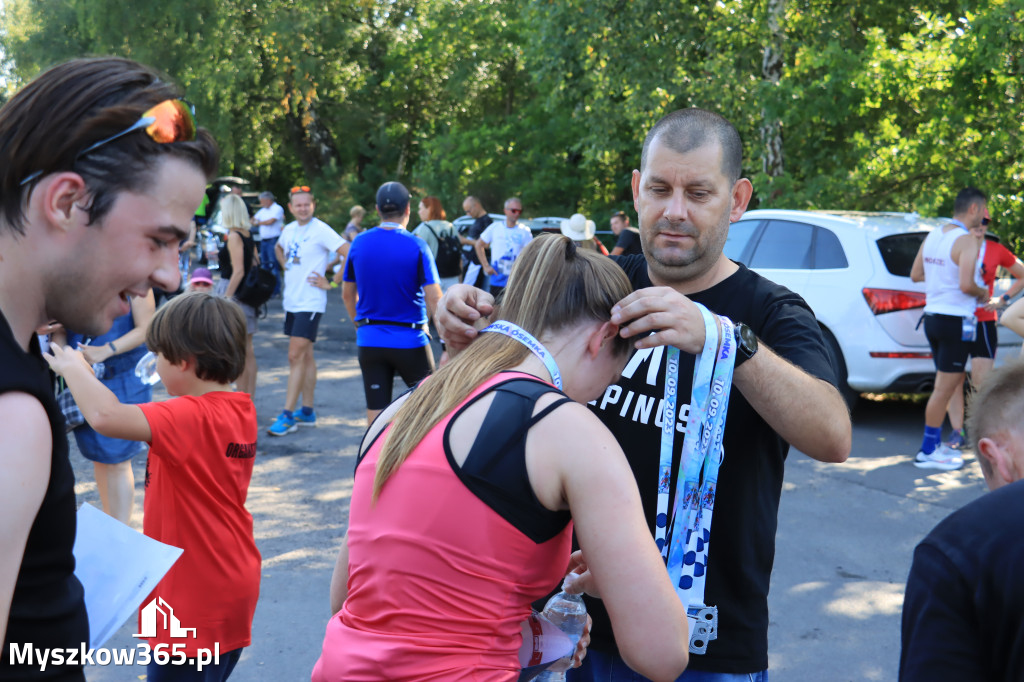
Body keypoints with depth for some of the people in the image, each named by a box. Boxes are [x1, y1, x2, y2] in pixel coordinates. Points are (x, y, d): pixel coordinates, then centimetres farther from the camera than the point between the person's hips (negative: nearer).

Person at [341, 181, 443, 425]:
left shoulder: (359, 243, 1)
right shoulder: (416, 246, -10)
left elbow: (348, 294, 10)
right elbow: (434, 298, -15)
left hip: (369, 340, 3)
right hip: (410, 339, -3)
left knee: (376, 408, 6)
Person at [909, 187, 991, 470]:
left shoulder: (932, 236, 9)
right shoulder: (967, 241, -16)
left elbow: (915, 274, 15)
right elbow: (966, 285, -25)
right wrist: (983, 293, -6)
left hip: (933, 317, 9)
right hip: (955, 321, -9)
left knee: (947, 383, 19)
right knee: (944, 387, -2)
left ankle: (935, 444, 24)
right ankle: (928, 451, 3)